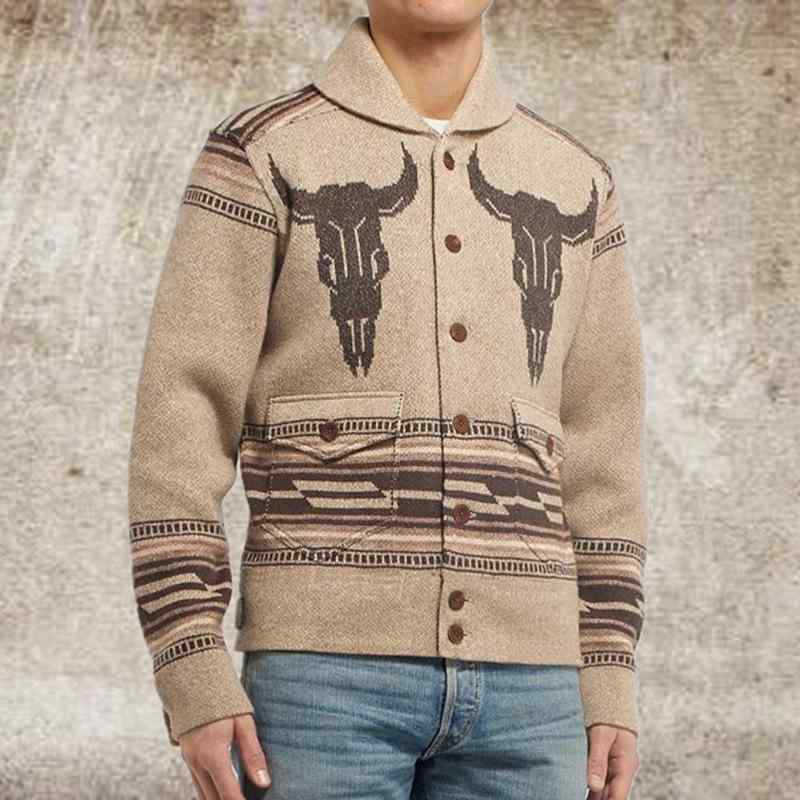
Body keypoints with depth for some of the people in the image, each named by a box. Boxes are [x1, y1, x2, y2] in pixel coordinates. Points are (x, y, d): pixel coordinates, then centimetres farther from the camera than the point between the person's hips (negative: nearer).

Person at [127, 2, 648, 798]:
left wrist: (610, 687, 7)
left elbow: (596, 452, 14)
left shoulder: (573, 185, 13)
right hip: (327, 671, -4)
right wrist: (194, 682, -12)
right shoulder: (259, 157, 0)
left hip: (511, 679, 4)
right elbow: (177, 425, -4)